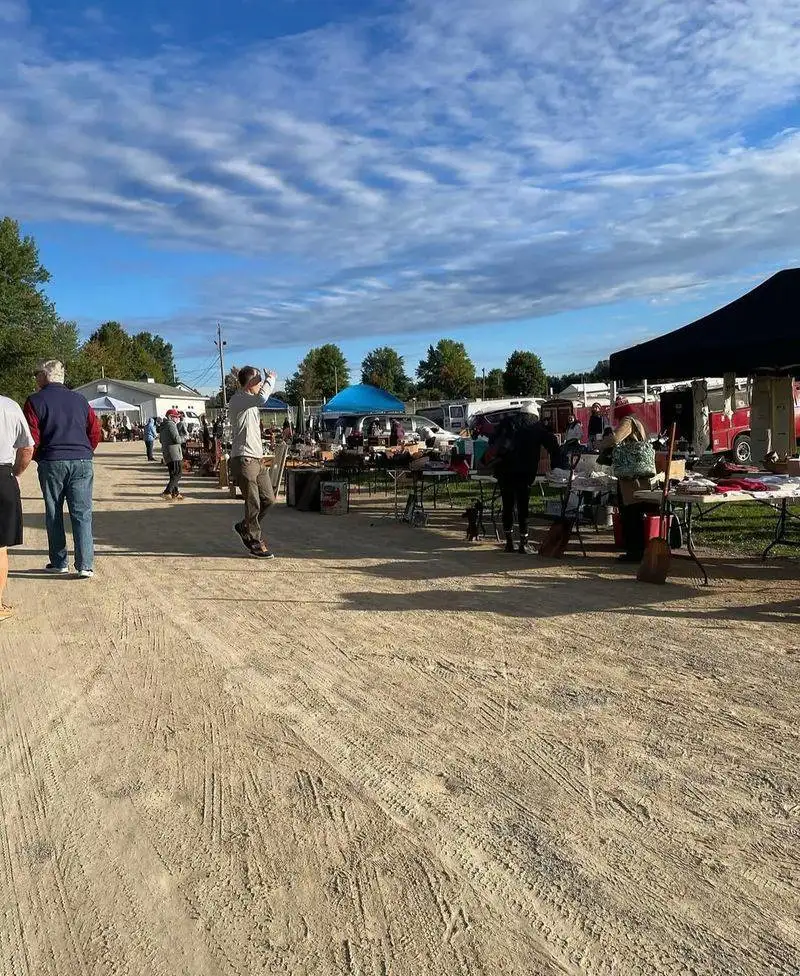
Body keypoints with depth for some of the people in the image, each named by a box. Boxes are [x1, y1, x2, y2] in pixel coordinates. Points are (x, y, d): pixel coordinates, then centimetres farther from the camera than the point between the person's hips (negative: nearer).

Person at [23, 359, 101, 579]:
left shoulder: (35, 401, 0)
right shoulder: (80, 400, 11)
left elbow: (31, 438, -5)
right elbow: (95, 432, 8)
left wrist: (38, 457, 12)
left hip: (51, 463, -2)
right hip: (82, 462, 2)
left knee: (53, 514, 11)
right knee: (82, 513, 1)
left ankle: (59, 563, 15)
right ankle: (85, 565, -6)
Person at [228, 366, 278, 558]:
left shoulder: (251, 402, 19)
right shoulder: (237, 400, -13)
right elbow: (262, 398, -30)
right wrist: (270, 379, -16)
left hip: (257, 459, 10)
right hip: (243, 460, -10)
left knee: (269, 499, 12)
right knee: (253, 504, -2)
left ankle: (244, 527, 31)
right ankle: (255, 543, 11)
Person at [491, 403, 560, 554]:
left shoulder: (507, 421, 17)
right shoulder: (538, 427, 12)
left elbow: (492, 442, 14)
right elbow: (554, 445, 7)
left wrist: (496, 455, 22)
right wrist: (555, 466, 13)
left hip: (504, 469, 2)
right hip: (524, 472, -2)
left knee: (507, 506, 10)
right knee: (523, 507, 3)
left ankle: (509, 543, 14)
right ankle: (523, 544, 4)